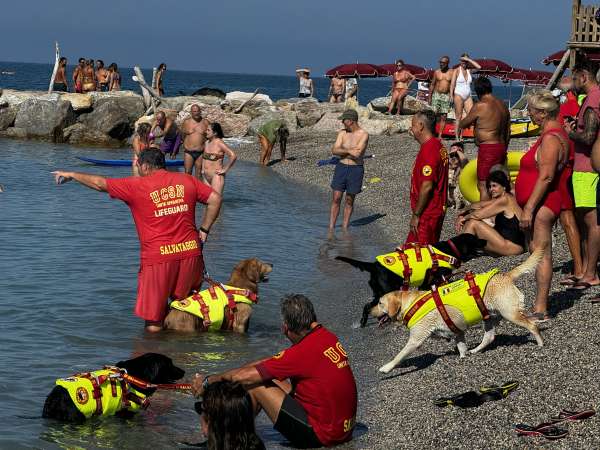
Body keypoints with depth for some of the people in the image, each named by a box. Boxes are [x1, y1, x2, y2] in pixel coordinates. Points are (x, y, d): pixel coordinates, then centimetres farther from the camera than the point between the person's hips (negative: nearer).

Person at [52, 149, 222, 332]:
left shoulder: (136, 186, -1)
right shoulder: (186, 180, 8)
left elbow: (100, 183, 7)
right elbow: (215, 199, 7)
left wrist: (71, 175, 21)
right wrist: (204, 230, 12)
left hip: (158, 257, -4)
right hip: (190, 253, 4)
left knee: (153, 323, 5)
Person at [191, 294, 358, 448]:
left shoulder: (304, 351, -23)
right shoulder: (327, 336, 4)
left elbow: (244, 376, -16)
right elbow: (269, 363, 13)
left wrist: (208, 381, 0)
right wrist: (225, 376, 13)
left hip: (321, 436, -9)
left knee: (254, 385, -5)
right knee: (267, 380, 16)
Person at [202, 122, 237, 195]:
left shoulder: (219, 143, -13)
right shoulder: (207, 143, 10)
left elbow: (233, 156, -23)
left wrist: (225, 170, -17)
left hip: (216, 176, -8)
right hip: (206, 177, 8)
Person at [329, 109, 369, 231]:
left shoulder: (363, 135, -9)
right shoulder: (342, 133, 4)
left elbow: (357, 154, -20)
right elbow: (334, 151, -7)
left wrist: (343, 150, -8)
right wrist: (350, 151, -16)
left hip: (356, 169, -3)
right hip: (341, 167, 3)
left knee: (349, 200, 7)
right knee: (336, 198, -1)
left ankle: (345, 228, 15)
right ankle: (331, 229, 1)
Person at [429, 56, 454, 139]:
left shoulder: (452, 72, 1)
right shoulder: (437, 72, 4)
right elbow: (432, 85, 9)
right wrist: (429, 97, 6)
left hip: (446, 96, 0)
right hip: (436, 95, 0)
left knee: (443, 117, 0)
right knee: (434, 115, -8)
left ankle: (440, 135, 4)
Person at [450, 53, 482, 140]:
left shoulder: (469, 70, 11)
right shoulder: (457, 70, 0)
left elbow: (479, 67, -3)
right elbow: (452, 84, -4)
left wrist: (469, 60, -5)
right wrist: (451, 97, -11)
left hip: (468, 97, 5)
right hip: (458, 95, -5)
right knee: (459, 118, -5)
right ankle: (457, 138, -2)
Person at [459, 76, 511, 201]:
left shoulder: (480, 106, -14)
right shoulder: (503, 105, 11)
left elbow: (462, 124, -3)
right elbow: (508, 131, 18)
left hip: (487, 149, -9)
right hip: (501, 147, 9)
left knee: (483, 185, -5)